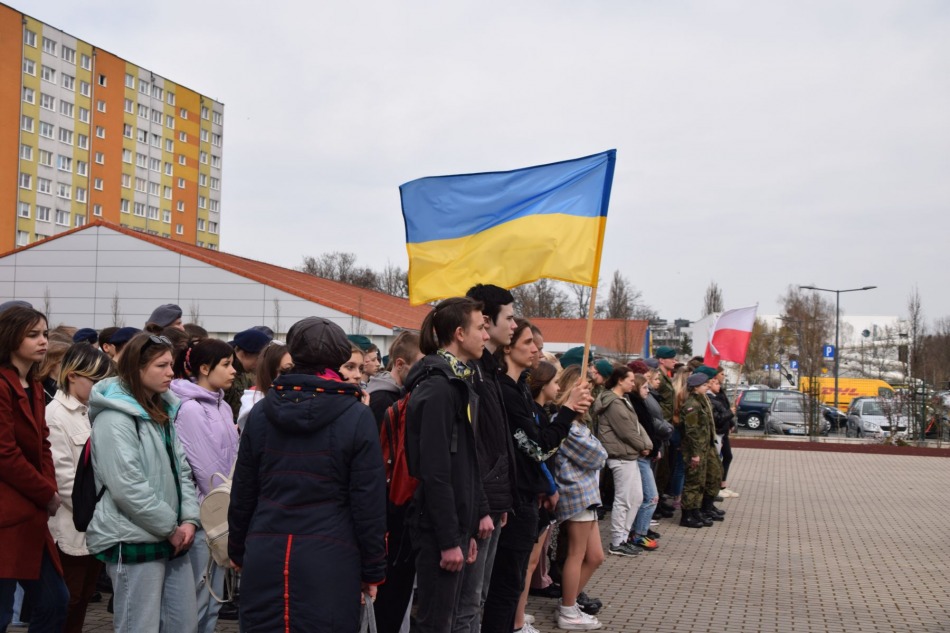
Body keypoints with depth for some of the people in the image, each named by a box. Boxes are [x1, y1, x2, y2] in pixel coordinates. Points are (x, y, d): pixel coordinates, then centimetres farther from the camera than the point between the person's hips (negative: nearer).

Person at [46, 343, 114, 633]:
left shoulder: (93, 412, 11)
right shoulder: (55, 415, -12)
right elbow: (63, 477, -17)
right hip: (71, 528, -7)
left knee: (83, 600, 14)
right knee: (65, 606, 3)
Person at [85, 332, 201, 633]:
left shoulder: (164, 411, 12)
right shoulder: (114, 418, -14)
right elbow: (127, 487, -21)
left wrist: (189, 519, -1)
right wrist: (171, 528, -13)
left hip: (172, 539, 8)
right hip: (134, 540, -8)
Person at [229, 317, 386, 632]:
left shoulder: (261, 412, 4)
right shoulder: (356, 417, -5)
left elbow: (242, 492, 9)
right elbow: (369, 501, -5)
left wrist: (238, 550, 21)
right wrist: (373, 569, 3)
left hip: (265, 556, 3)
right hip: (329, 558, -3)